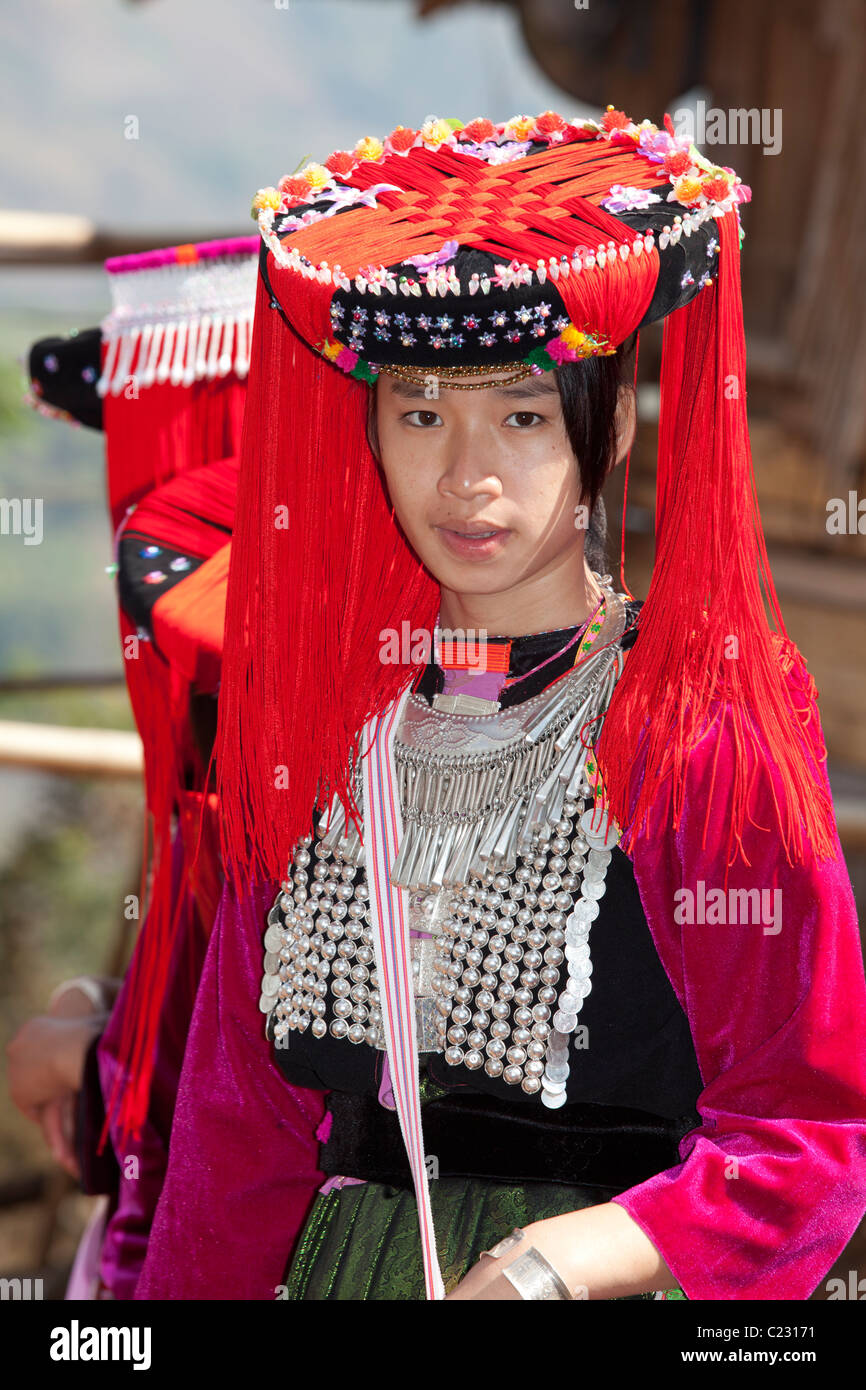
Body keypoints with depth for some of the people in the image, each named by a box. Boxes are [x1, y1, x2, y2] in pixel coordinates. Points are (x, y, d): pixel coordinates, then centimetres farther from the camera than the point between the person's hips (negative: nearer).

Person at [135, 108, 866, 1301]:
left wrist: (538, 1268, -20)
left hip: (613, 1283, -4)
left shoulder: (709, 730, -10)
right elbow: (240, 1128, 9)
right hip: (330, 1268, 4)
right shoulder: (320, 725, 5)